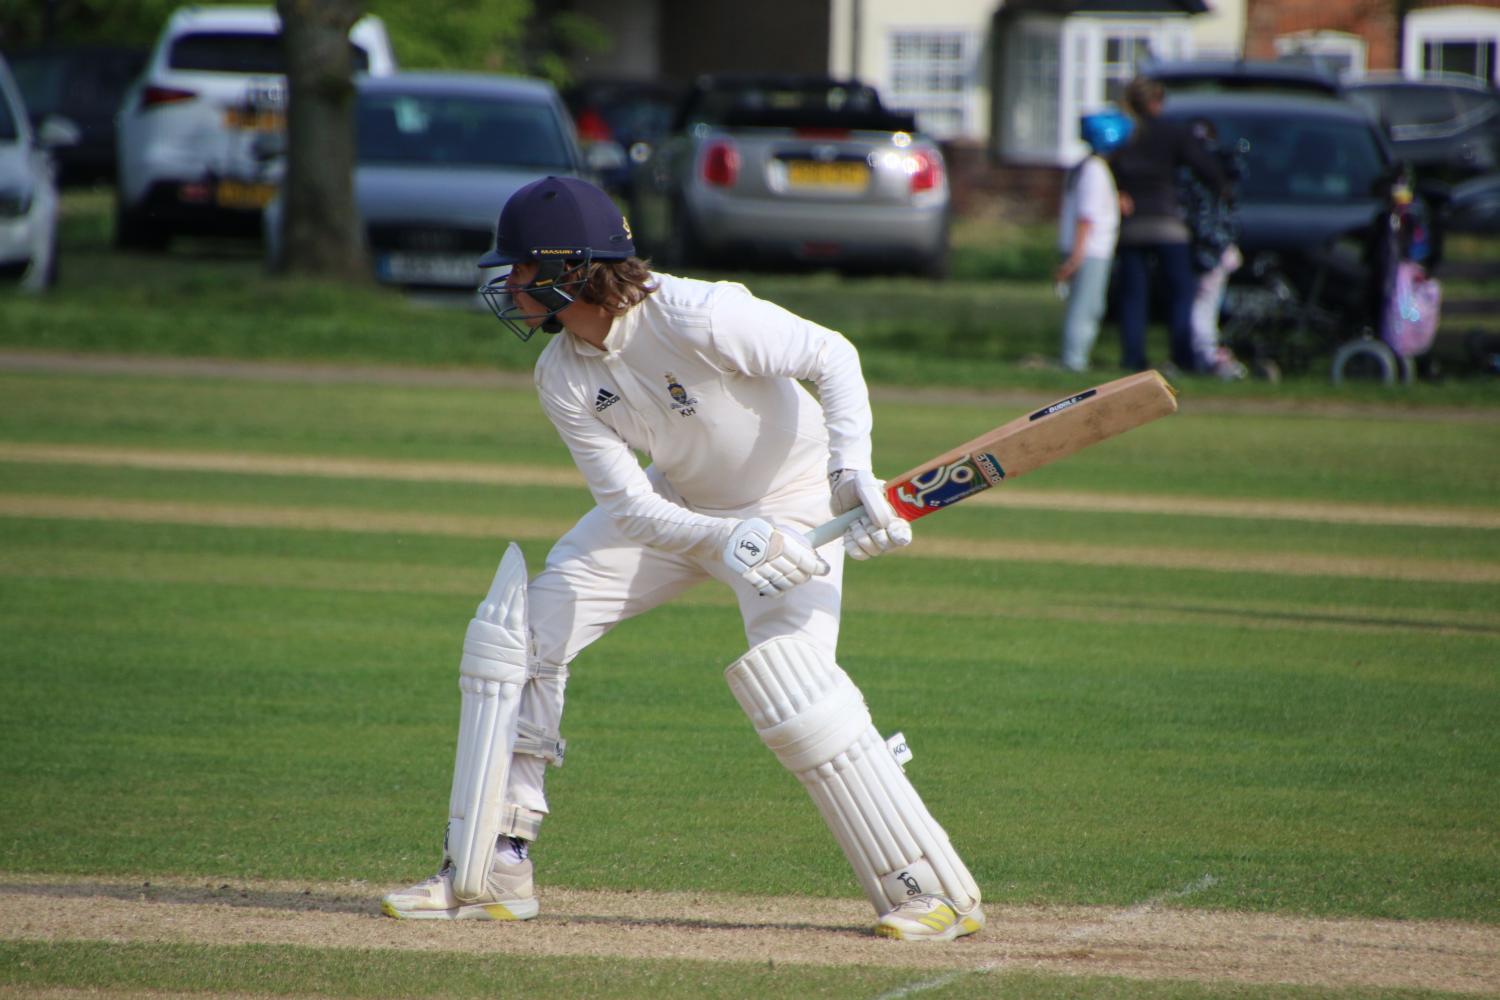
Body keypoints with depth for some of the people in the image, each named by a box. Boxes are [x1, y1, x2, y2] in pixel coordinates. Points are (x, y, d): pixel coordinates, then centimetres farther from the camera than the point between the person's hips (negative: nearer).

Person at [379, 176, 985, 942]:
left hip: (792, 503, -7)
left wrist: (852, 472, -37)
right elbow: (629, 505, -17)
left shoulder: (699, 317, -32)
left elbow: (831, 355, -25)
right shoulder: (562, 376, -13)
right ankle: (488, 874, 4)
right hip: (677, 510, 7)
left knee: (792, 691, -26)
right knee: (514, 629, -3)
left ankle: (933, 892, -15)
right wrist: (729, 542, -35)